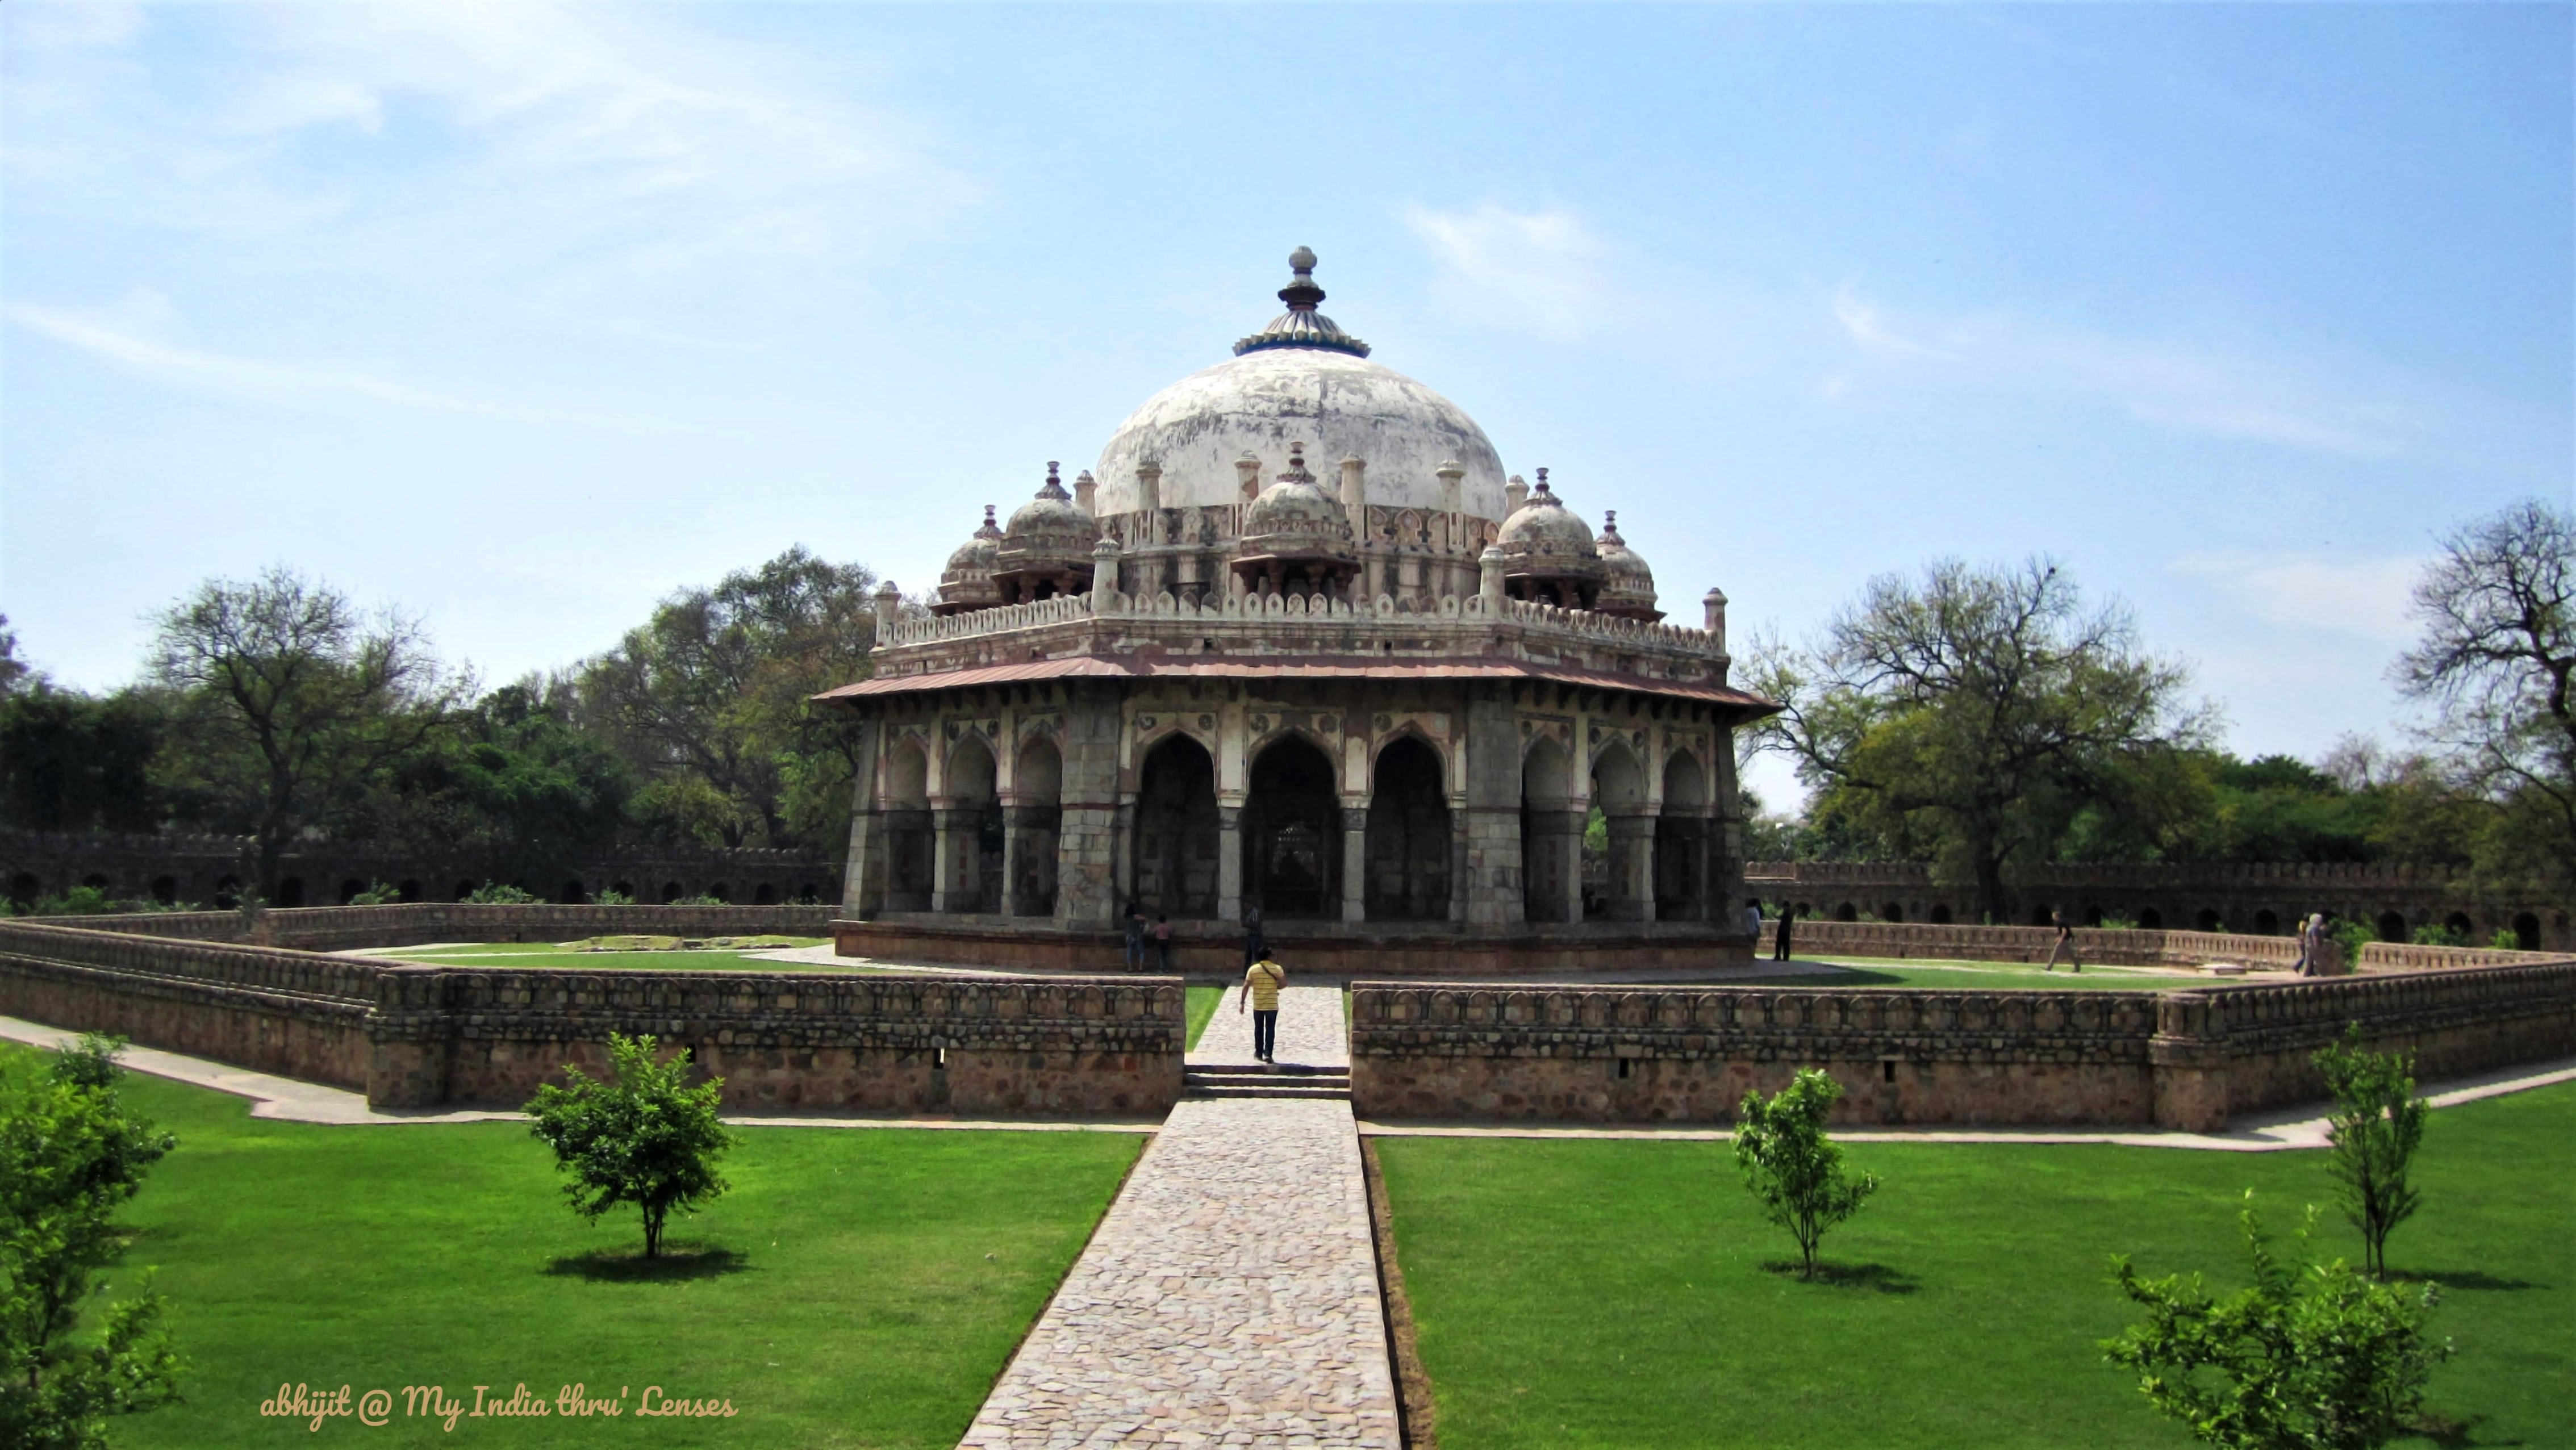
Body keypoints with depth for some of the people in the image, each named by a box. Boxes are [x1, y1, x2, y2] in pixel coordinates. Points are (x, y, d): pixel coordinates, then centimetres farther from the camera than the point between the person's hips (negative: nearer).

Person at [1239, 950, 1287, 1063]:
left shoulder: (1253, 969, -2)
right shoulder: (1277, 968, -5)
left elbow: (1246, 986, -6)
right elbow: (1284, 983, -11)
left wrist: (1242, 1002, -3)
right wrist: (1275, 987, 9)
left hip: (1258, 1005, 1)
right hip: (1272, 1005, -1)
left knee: (1259, 1029, 16)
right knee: (1270, 1029, 3)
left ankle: (1259, 1053, 25)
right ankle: (1268, 1053, -6)